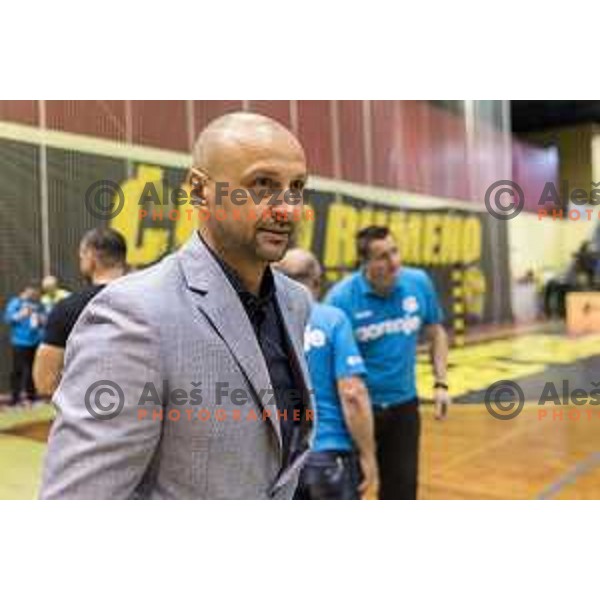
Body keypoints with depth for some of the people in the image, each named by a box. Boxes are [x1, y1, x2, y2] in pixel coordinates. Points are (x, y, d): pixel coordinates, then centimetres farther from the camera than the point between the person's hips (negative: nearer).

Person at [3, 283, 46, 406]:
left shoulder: (38, 305, 11)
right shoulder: (15, 302, 0)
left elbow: (44, 320, 16)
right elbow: (7, 318, -5)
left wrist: (41, 320, -5)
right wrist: (20, 315, -17)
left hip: (35, 342, 4)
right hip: (20, 342, -4)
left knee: (32, 368, 10)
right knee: (18, 369, -6)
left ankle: (31, 393, 21)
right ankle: (15, 395, 1)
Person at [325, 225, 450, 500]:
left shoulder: (419, 283, -7)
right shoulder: (341, 297, -18)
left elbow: (435, 333, 9)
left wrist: (440, 383, 3)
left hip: (403, 404, 3)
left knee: (402, 486, 13)